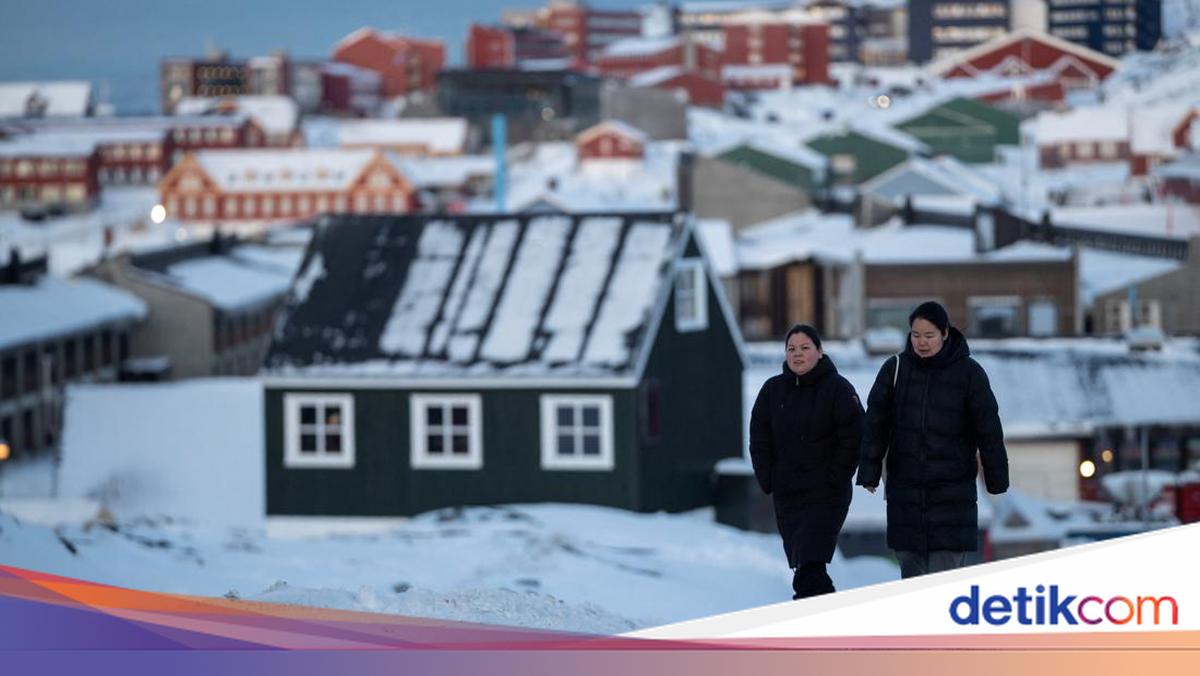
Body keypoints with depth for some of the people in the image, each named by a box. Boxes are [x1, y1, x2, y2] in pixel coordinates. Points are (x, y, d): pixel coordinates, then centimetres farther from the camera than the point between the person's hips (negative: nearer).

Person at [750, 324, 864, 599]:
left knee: (810, 569, -16)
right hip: (786, 499, 5)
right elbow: (759, 440, 12)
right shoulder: (773, 390, 8)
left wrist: (833, 481, -12)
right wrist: (768, 481, 2)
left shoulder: (838, 389, -5)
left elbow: (852, 440, -7)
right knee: (803, 569, 8)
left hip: (826, 498, -5)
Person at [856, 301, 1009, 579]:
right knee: (911, 565, 6)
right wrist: (869, 471, -1)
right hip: (905, 488, 3)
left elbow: (988, 429, 1)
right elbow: (876, 424, 4)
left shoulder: (969, 373, -3)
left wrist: (996, 480, 2)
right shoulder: (895, 369, 2)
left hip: (952, 490, -3)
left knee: (947, 566, -9)